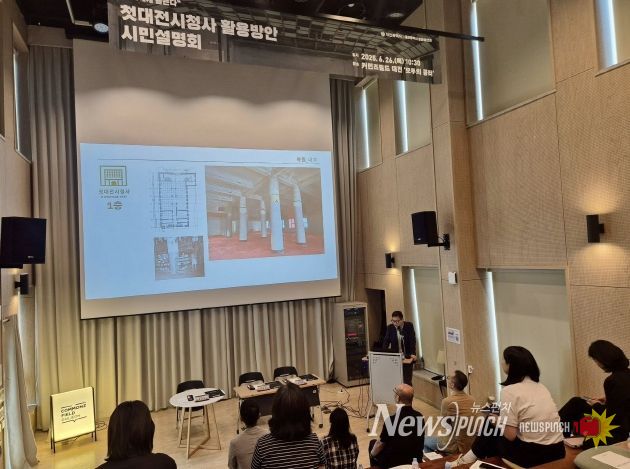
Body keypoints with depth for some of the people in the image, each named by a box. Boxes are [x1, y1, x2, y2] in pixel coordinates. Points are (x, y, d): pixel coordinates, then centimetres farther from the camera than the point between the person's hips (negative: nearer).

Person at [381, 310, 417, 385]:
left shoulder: (409, 326, -4)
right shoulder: (390, 328, 2)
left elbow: (412, 341, -9)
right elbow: (386, 341, 2)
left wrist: (413, 354, -22)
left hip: (407, 357, -2)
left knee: (407, 381, -4)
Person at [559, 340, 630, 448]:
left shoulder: (612, 380, -28)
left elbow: (611, 418, -22)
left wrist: (596, 405, -5)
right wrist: (607, 400, 11)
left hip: (619, 430, -8)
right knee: (576, 402, 14)